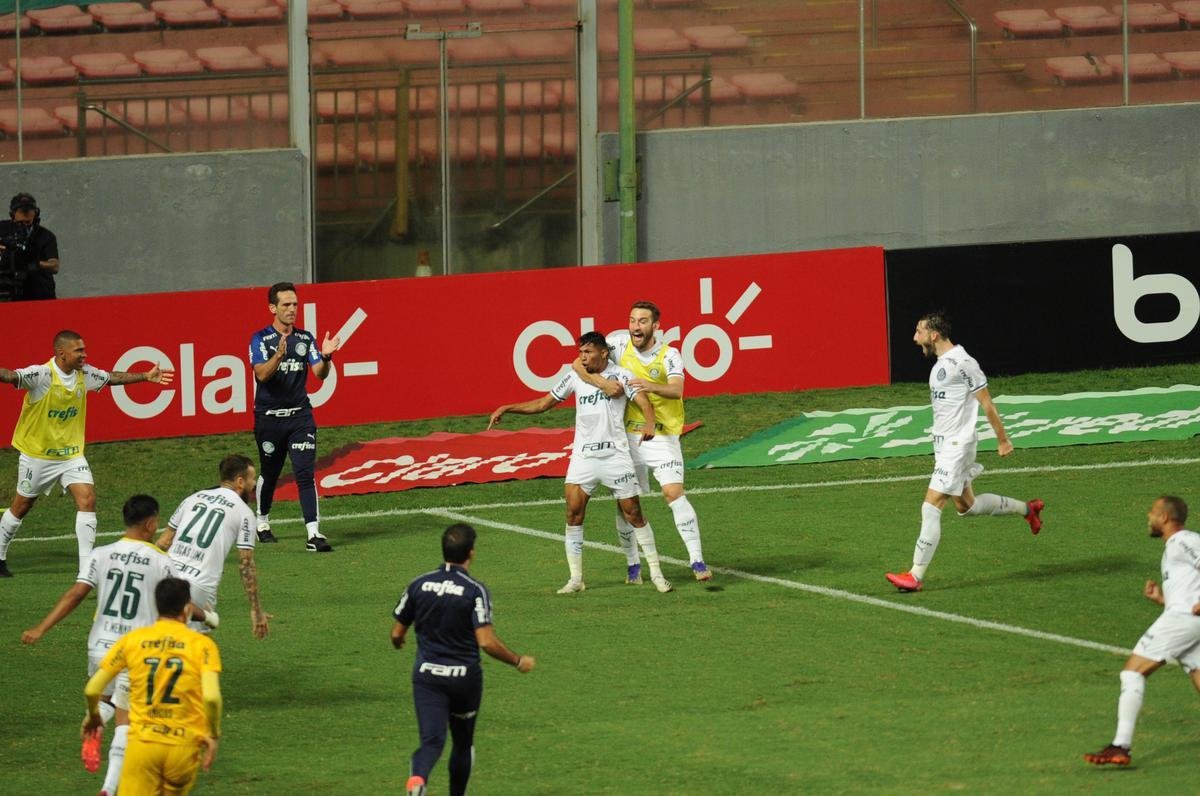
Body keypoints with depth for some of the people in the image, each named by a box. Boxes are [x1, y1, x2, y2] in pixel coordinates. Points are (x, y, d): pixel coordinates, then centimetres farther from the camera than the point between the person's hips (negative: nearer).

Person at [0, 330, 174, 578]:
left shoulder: (84, 374, -3)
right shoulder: (42, 375, -23)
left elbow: (112, 377, 16)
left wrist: (146, 376, 19)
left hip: (71, 453, 5)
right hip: (37, 453, -5)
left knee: (87, 499, -12)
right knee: (21, 507, 9)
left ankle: (86, 566, -10)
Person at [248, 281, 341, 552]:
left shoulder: (305, 339, 6)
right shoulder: (260, 339, -5)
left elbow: (320, 374, 0)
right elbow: (262, 374, -19)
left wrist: (325, 357, -21)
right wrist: (279, 355, -36)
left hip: (300, 415, 2)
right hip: (269, 416, -2)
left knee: (305, 473, -10)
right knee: (269, 474, 12)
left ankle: (313, 534, -17)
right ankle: (262, 523, 36)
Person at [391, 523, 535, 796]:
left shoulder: (419, 586, -1)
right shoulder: (475, 591, -12)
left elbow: (397, 634, 6)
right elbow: (487, 642, -19)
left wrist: (398, 642, 31)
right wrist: (518, 661, -4)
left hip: (427, 676, 1)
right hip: (464, 676, -1)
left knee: (431, 740, -8)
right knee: (463, 742, 20)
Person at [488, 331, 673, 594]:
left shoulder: (621, 375, -5)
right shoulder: (574, 376, 6)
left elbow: (643, 402, -17)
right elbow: (542, 404, 13)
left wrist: (649, 424, -38)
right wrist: (507, 409, 6)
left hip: (615, 455, -3)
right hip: (583, 456, 3)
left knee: (633, 513, 0)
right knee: (574, 512, -7)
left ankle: (656, 573, 12)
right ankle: (575, 579, -1)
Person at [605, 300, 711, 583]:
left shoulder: (669, 355, -7)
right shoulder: (620, 342, -1)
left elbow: (676, 390, -24)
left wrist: (652, 387, -44)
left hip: (662, 436, -3)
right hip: (627, 435, 3)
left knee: (674, 493, -17)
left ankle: (697, 562, -15)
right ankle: (633, 565, 21)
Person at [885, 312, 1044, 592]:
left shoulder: (961, 363, -17)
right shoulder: (940, 363, 12)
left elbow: (986, 403, -13)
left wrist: (1002, 439, -10)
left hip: (956, 446, -10)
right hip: (944, 444, 10)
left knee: (931, 506, -12)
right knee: (965, 505, 19)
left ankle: (916, 575, -12)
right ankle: (1027, 509, 36)